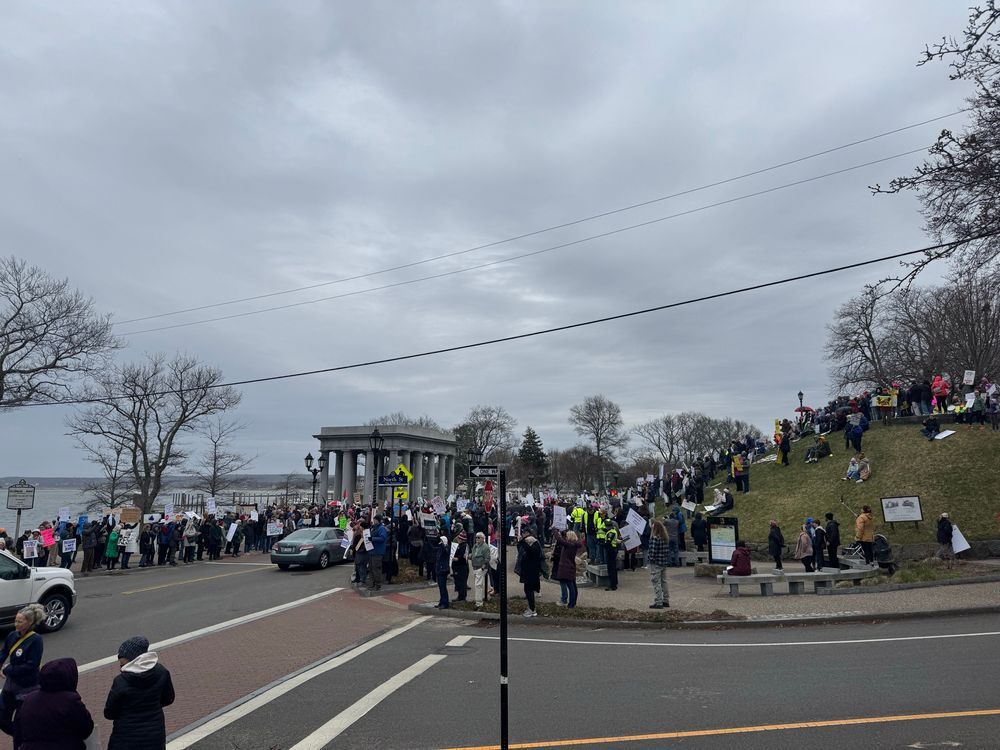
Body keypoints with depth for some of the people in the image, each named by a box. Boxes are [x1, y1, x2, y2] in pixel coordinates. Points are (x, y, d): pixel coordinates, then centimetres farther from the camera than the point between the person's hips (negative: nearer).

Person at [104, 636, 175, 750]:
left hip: (126, 740, -4)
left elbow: (109, 713, -8)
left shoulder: (121, 681, -20)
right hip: (155, 735, 4)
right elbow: (168, 699, 4)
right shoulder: (161, 672, -9)